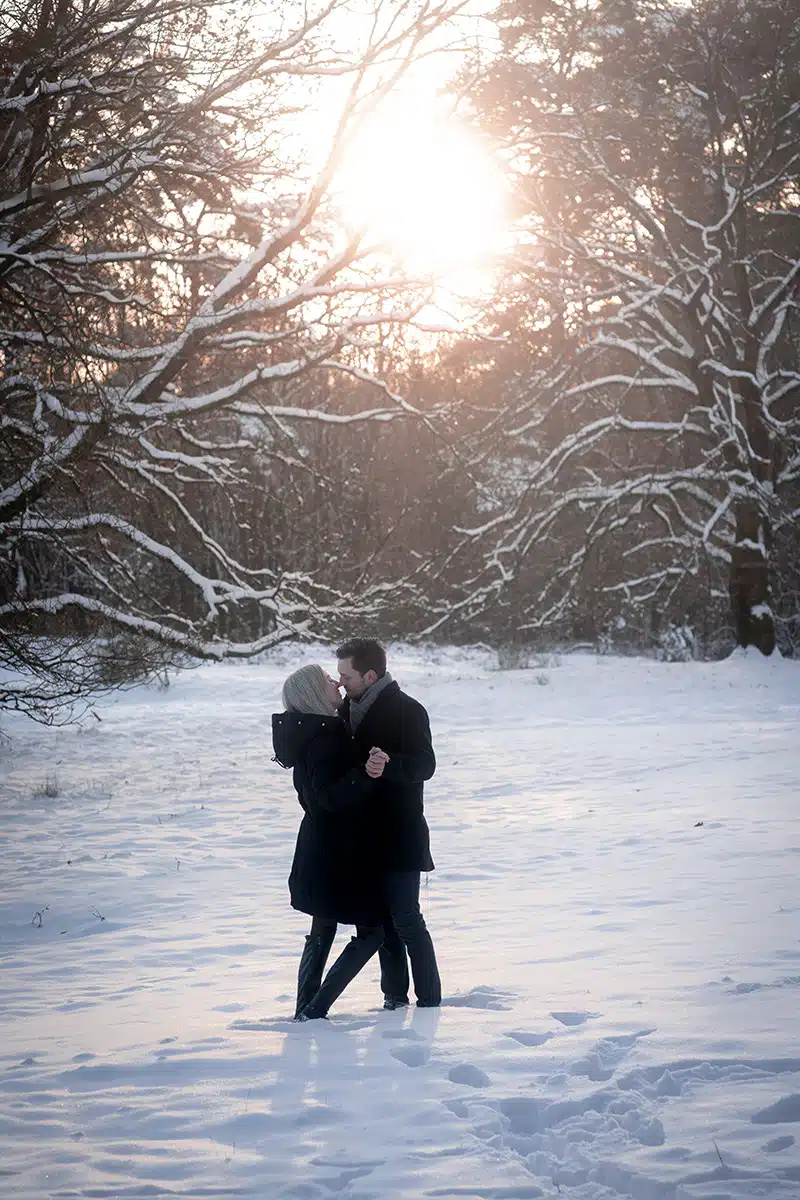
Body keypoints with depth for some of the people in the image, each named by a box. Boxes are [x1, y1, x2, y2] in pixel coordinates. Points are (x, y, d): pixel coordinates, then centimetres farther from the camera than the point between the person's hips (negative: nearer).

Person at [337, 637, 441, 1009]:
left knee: (405, 918, -6)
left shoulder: (407, 711, -13)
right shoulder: (349, 709, 9)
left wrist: (389, 762, -40)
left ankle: (429, 999, 2)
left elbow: (425, 765, -21)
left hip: (399, 835, -7)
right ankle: (394, 993, 21)